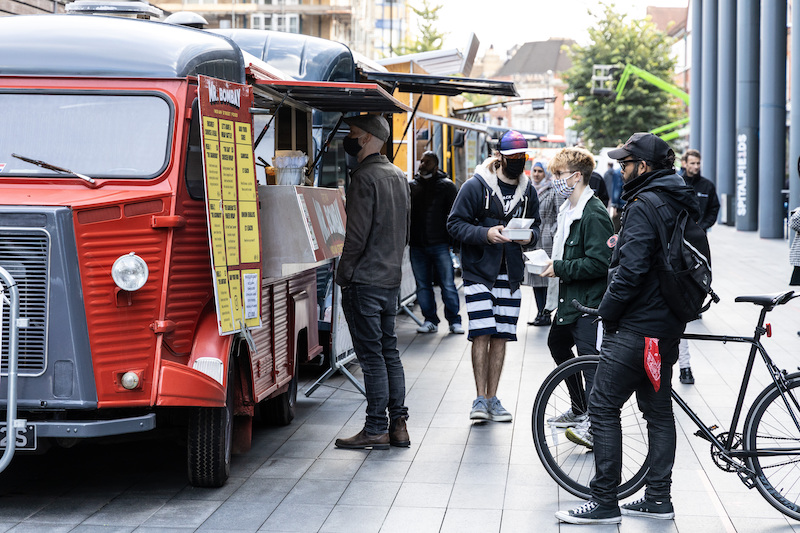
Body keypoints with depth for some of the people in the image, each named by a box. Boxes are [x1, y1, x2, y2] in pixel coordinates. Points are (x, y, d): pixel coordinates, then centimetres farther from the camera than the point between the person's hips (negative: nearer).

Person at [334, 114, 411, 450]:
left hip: (364, 281, -9)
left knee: (371, 356, -5)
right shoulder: (398, 176, 14)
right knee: (389, 352, 12)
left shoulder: (365, 177, -15)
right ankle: (398, 425, 14)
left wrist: (343, 274, -9)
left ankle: (376, 429, -1)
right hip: (392, 278, 9)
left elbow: (357, 234, -19)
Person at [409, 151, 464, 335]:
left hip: (440, 245, -4)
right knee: (423, 285, 6)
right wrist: (404, 239, 11)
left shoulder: (446, 186, 3)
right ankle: (430, 320, 15)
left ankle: (454, 321, 5)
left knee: (448, 285, -4)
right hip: (417, 245, 4)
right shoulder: (412, 186, 13)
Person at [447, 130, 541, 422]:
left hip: (510, 274, 4)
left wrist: (529, 236, -7)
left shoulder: (528, 190, 8)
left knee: (501, 336, 5)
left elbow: (535, 226, 17)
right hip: (479, 271, -4)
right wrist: (486, 234, -22)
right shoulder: (476, 186, -7)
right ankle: (480, 399, -2)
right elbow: (455, 223, -8)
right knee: (482, 334, -10)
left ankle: (492, 398, 14)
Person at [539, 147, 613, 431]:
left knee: (590, 361, -8)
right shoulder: (568, 210, 13)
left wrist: (559, 268, -18)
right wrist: (552, 262, 9)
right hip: (568, 299, 11)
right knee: (557, 344, 23)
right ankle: (579, 409, 37)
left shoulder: (594, 214, -19)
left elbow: (599, 263, -24)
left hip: (588, 301, -11)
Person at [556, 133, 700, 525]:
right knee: (659, 411, 13)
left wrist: (607, 310, -12)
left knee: (603, 408, -5)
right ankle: (658, 499, 18)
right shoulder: (683, 203, 13)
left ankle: (605, 503, -3)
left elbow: (631, 271, -23)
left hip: (637, 327, -10)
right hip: (668, 324, 10)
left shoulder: (643, 208, -17)